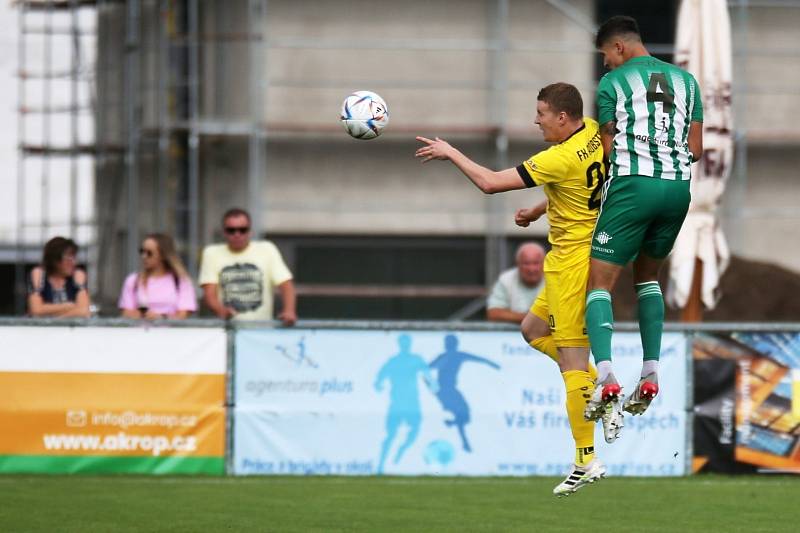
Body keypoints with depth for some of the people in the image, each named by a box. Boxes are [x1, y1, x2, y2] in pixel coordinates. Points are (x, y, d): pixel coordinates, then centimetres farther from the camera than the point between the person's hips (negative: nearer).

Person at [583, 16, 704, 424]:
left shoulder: (612, 83, 2)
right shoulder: (685, 81, 14)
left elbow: (609, 149, 3)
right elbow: (696, 150, 12)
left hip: (632, 185, -5)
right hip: (679, 187, 5)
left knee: (600, 281, -2)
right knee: (648, 275, 24)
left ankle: (606, 378, -24)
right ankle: (650, 375, 11)